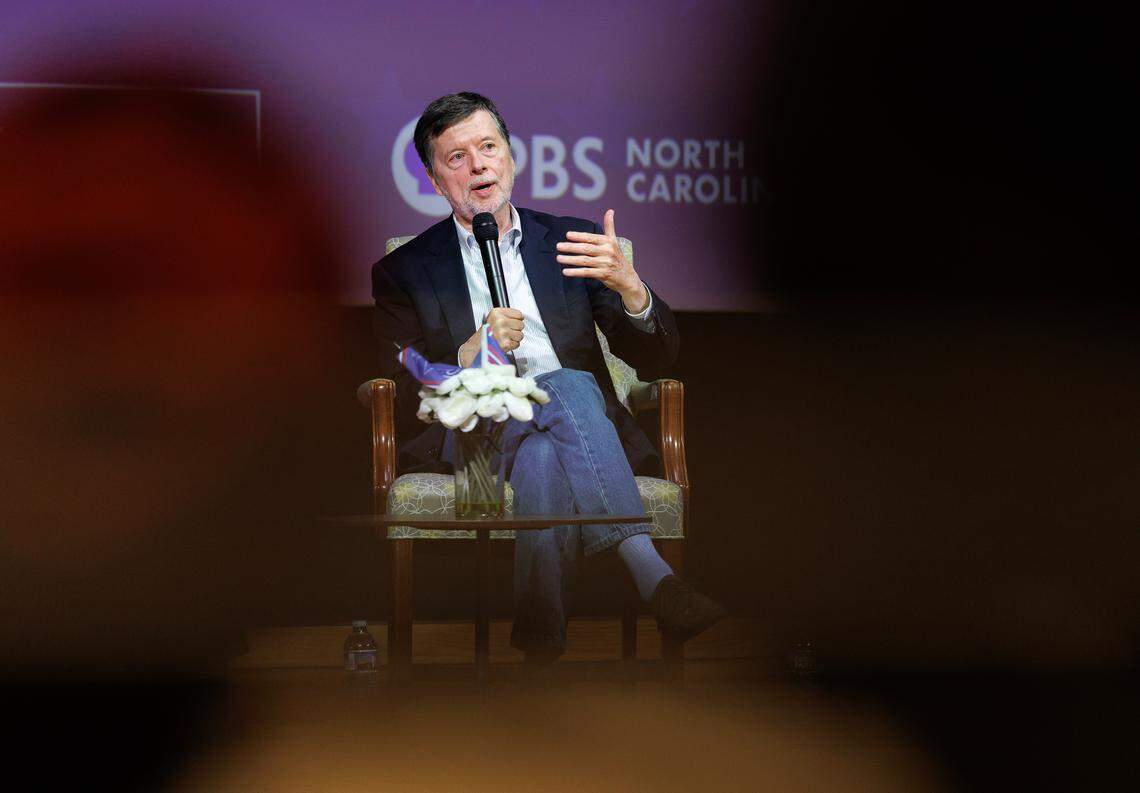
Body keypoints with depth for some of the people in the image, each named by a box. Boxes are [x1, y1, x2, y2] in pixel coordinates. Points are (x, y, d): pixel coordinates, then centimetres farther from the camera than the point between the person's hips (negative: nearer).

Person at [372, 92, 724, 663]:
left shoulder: (570, 241, 19)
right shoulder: (404, 270, 16)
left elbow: (655, 359, 9)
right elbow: (397, 403, 6)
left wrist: (629, 286, -13)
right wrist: (470, 357, -13)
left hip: (581, 424, 2)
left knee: (542, 460, -37)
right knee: (569, 389, -35)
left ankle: (541, 648, -43)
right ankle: (652, 577, -46)